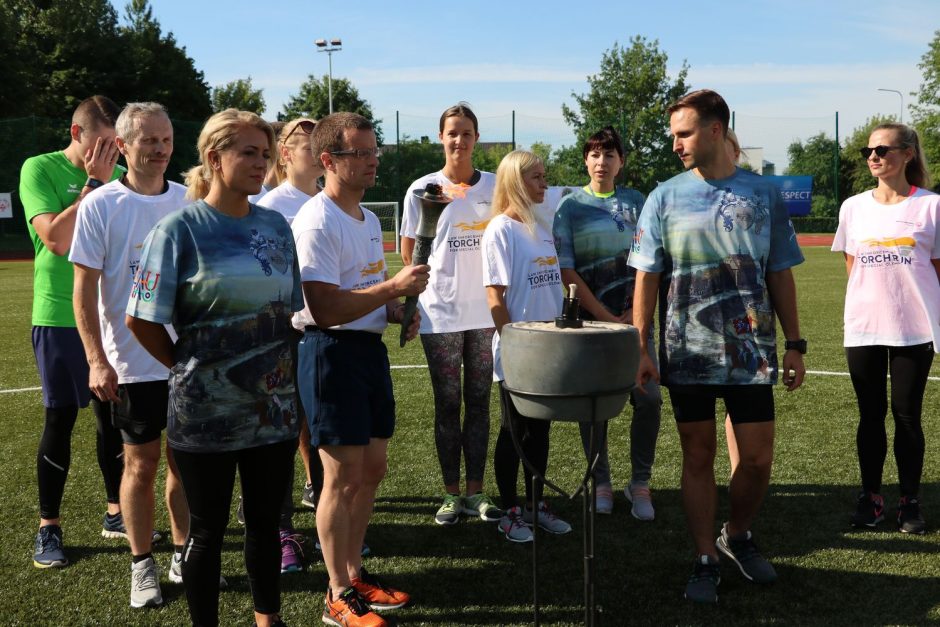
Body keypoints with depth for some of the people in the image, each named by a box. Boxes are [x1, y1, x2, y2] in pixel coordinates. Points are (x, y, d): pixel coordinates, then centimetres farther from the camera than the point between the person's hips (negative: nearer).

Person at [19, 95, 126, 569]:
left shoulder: (118, 176, 5)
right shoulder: (40, 169, -6)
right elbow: (56, 239, -19)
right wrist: (93, 184, -16)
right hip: (60, 317, -4)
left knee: (112, 417, 11)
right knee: (60, 419, 2)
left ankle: (116, 514, 26)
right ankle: (48, 529, 15)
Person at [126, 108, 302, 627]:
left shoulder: (276, 226, 6)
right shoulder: (181, 227, -9)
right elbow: (141, 319, -8)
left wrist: (293, 385, 10)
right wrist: (187, 368, 1)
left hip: (272, 406, 4)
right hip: (206, 410, -4)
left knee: (265, 521, 16)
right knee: (207, 529, 9)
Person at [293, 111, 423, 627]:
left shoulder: (369, 220, 13)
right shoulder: (316, 223, -16)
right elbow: (325, 309, -24)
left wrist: (400, 311, 5)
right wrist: (394, 286, -24)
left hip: (371, 347, 9)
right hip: (332, 351, -9)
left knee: (372, 469, 15)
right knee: (344, 476, -2)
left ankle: (354, 572, 30)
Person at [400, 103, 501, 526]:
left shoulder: (494, 186, 6)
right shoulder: (423, 189, 0)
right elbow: (408, 252, 5)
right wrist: (432, 276, -8)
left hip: (486, 312, 2)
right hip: (441, 313, -2)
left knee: (479, 403, 8)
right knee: (448, 405, 4)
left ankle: (475, 492, 16)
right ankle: (451, 493, 14)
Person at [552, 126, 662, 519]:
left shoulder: (636, 203, 8)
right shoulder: (570, 206, 0)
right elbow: (566, 269, -6)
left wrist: (636, 312, -8)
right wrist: (604, 316, -11)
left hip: (633, 319, 2)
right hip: (589, 320, -1)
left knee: (649, 398, -5)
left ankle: (640, 483, 10)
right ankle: (600, 482, 19)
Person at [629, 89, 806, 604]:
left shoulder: (763, 195, 3)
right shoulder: (664, 198, 1)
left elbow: (781, 275, 6)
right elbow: (647, 278, -1)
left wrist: (794, 344, 3)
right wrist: (641, 348, -7)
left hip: (751, 352, 1)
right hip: (688, 353, 0)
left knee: (758, 458, 2)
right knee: (698, 456, 6)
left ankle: (738, 535, 29)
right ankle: (705, 560, 20)